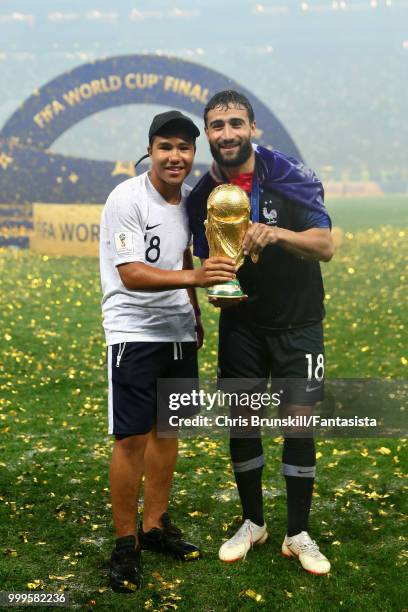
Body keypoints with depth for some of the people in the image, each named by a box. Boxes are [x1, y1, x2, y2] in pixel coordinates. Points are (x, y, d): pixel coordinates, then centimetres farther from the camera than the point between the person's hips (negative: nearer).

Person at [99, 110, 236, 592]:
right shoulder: (127, 199, -14)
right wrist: (193, 277, -34)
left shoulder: (188, 199, 7)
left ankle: (154, 525, 26)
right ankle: (125, 543, 9)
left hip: (179, 331, 7)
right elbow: (131, 274, -21)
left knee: (167, 427, 12)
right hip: (135, 331, -7)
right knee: (132, 438, -6)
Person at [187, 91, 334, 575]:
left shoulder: (289, 177, -14)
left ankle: (298, 534, 13)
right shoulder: (203, 195, -4)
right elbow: (205, 264, 6)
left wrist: (276, 233, -41)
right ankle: (252, 523, 25)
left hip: (297, 321, -2)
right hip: (241, 322, 3)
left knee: (299, 419, -3)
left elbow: (325, 246, -23)